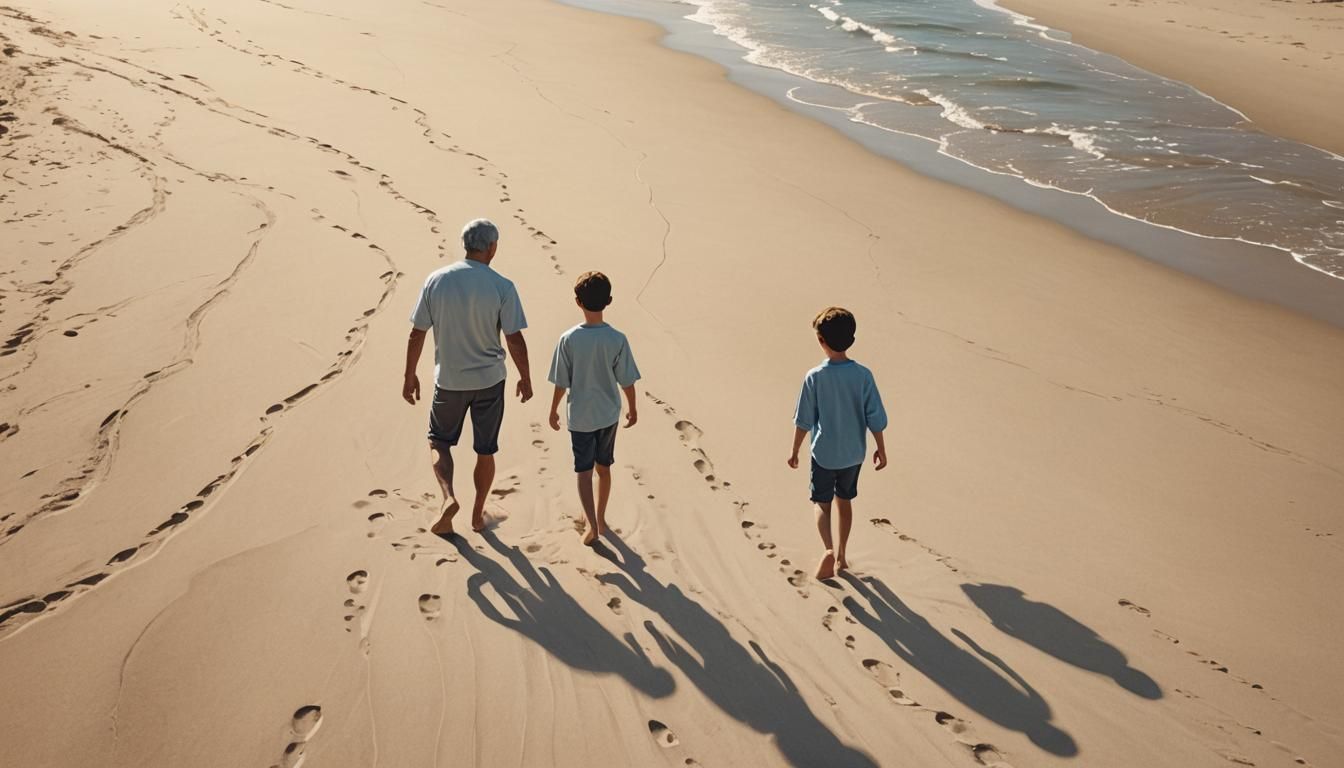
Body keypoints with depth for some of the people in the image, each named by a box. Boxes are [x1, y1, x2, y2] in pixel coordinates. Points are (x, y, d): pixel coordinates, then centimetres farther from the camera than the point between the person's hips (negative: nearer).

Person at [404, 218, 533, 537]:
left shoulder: (436, 280, -7)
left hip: (449, 380, 1)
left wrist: (410, 375, 9)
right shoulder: (502, 287, -12)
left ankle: (448, 497, -2)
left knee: (439, 441, 20)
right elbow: (515, 339, -11)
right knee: (485, 450, 15)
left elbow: (417, 333, -3)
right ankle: (478, 514, 27)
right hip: (490, 379, 0)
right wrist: (526, 379, 3)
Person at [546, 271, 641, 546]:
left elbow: (561, 383, -8)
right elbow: (627, 381, -6)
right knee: (604, 467, 18)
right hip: (608, 414, 2)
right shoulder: (617, 339, -15)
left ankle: (592, 524, -6)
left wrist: (554, 410, 8)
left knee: (584, 471, 7)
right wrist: (633, 408, 11)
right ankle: (600, 518, 32)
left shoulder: (568, 339, -16)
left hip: (579, 416, -2)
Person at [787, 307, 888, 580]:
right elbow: (875, 418, -7)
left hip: (824, 454, -2)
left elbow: (803, 421, -10)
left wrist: (795, 452, 3)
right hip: (853, 453, 3)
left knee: (821, 502, 10)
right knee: (845, 500, 20)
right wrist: (881, 450, 7)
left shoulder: (814, 377, -18)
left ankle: (829, 550, -13)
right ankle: (841, 555, 30)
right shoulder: (863, 375, -13)